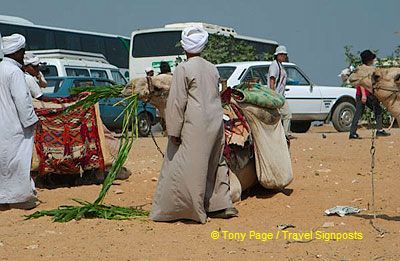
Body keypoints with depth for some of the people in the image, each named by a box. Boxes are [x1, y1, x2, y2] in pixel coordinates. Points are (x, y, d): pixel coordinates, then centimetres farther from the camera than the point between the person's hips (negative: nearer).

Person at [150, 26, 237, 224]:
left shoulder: (183, 69, -9)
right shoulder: (212, 69, 11)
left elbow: (177, 102, -11)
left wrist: (174, 131, -9)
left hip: (195, 126, -7)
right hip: (215, 124, 7)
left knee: (188, 168, -4)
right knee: (215, 164, 16)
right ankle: (221, 205, 20)